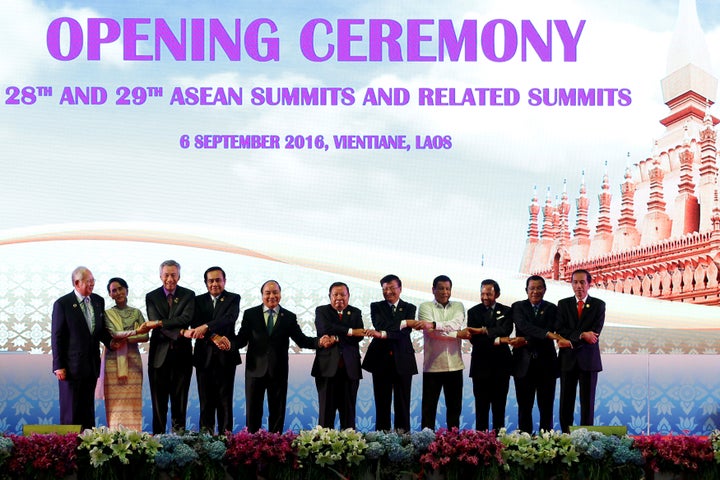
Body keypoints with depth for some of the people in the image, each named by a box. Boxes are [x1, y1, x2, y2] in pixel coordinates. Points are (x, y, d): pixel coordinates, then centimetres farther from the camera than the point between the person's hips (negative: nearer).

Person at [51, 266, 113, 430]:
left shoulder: (98, 301, 9)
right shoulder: (62, 304, -8)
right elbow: (57, 337, -8)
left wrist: (110, 342, -4)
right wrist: (59, 366, -12)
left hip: (91, 365, 5)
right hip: (71, 366, -5)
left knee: (88, 409, 11)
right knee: (70, 410, 1)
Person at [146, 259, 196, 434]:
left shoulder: (188, 295, 5)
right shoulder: (152, 297, 5)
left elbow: (186, 318, -11)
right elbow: (155, 322, -8)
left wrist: (161, 323, -18)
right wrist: (179, 332, -19)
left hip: (182, 354, 0)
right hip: (160, 354, 0)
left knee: (180, 401, 4)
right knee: (159, 402, 3)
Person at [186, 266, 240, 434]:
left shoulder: (233, 299, 4)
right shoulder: (199, 300, 10)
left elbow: (230, 318, -16)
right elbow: (195, 323, -6)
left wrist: (206, 327, -30)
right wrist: (214, 337, -23)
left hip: (225, 355, -2)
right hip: (204, 357, 2)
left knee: (225, 398, 0)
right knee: (206, 399, 3)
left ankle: (225, 433, 3)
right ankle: (206, 433, 8)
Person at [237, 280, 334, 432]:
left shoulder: (289, 317, 7)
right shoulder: (250, 314, 3)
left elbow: (301, 339, 2)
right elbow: (242, 339, -2)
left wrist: (319, 342, -17)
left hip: (278, 372, 1)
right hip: (256, 369, -1)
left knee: (277, 411, 7)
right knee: (253, 411, 5)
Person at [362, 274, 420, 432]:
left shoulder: (409, 308, 7)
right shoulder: (376, 307, 9)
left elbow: (406, 331, -10)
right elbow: (380, 325, -11)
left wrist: (383, 334, -25)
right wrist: (404, 323, -19)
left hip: (402, 361, 0)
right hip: (381, 360, 0)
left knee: (402, 402, 2)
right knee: (382, 402, 2)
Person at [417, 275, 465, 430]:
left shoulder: (458, 306, 10)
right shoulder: (425, 307, 2)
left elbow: (456, 324, -11)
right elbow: (431, 332, -11)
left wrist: (434, 324, -25)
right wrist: (458, 335, -11)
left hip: (454, 364, 3)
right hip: (432, 365, -3)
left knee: (454, 406, 9)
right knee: (429, 406, 1)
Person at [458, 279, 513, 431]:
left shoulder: (506, 311, 5)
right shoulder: (473, 312, 4)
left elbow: (505, 331, -14)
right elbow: (474, 339, -8)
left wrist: (483, 330, -27)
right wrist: (496, 340, -20)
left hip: (501, 364, 1)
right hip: (481, 365, -1)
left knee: (499, 406, 5)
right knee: (481, 406, 0)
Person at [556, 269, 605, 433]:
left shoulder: (598, 305, 3)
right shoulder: (563, 304, 8)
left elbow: (595, 332, -8)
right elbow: (560, 331, -3)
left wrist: (571, 342, -12)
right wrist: (581, 335, -16)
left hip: (589, 359, -1)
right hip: (568, 360, 2)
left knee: (587, 402, 1)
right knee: (566, 402, 2)